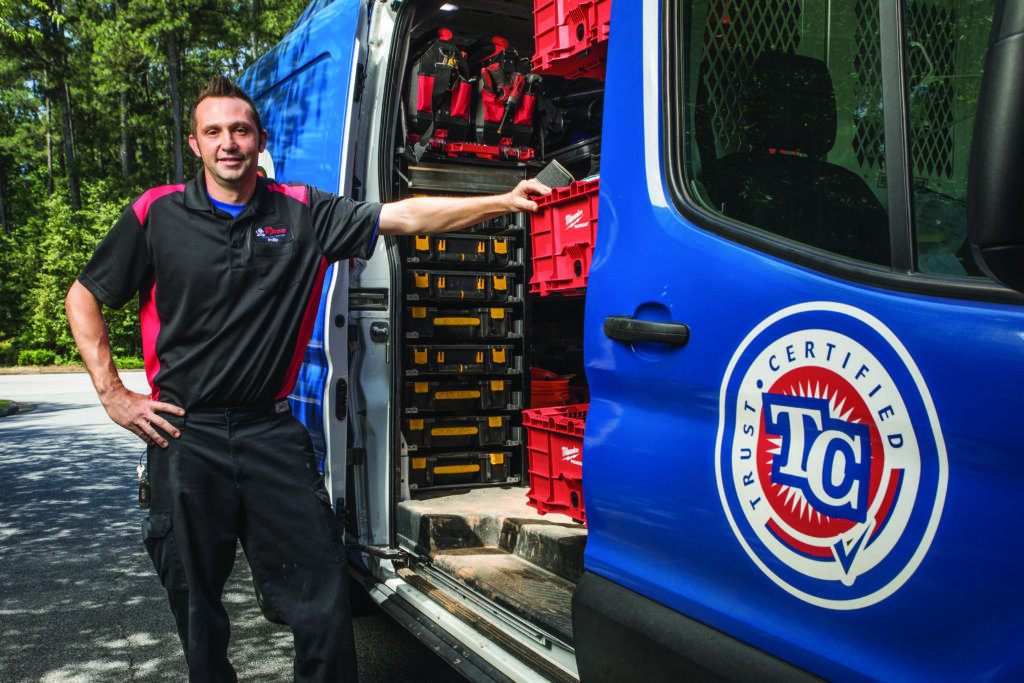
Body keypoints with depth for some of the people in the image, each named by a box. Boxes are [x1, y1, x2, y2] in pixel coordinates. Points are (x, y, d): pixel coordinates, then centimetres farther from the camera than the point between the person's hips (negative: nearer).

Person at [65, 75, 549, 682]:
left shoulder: (303, 213, 3)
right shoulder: (157, 215, 1)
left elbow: (403, 216, -3)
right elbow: (84, 298, 10)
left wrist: (504, 202, -13)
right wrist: (112, 394, 1)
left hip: (271, 431, 0)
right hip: (185, 433, 0)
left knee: (324, 601, 1)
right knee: (195, 604, 12)